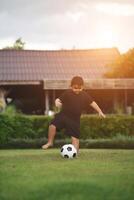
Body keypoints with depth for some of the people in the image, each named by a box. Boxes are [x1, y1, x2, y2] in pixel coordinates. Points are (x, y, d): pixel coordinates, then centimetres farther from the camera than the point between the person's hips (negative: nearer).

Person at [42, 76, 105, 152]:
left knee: (75, 136, -2)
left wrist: (100, 111, 9)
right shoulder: (67, 93, -4)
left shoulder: (85, 95, 1)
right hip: (63, 115, -1)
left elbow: (92, 103, 9)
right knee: (53, 125, -22)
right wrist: (57, 102, -27)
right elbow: (59, 99, -3)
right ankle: (50, 142, -2)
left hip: (75, 119, 1)